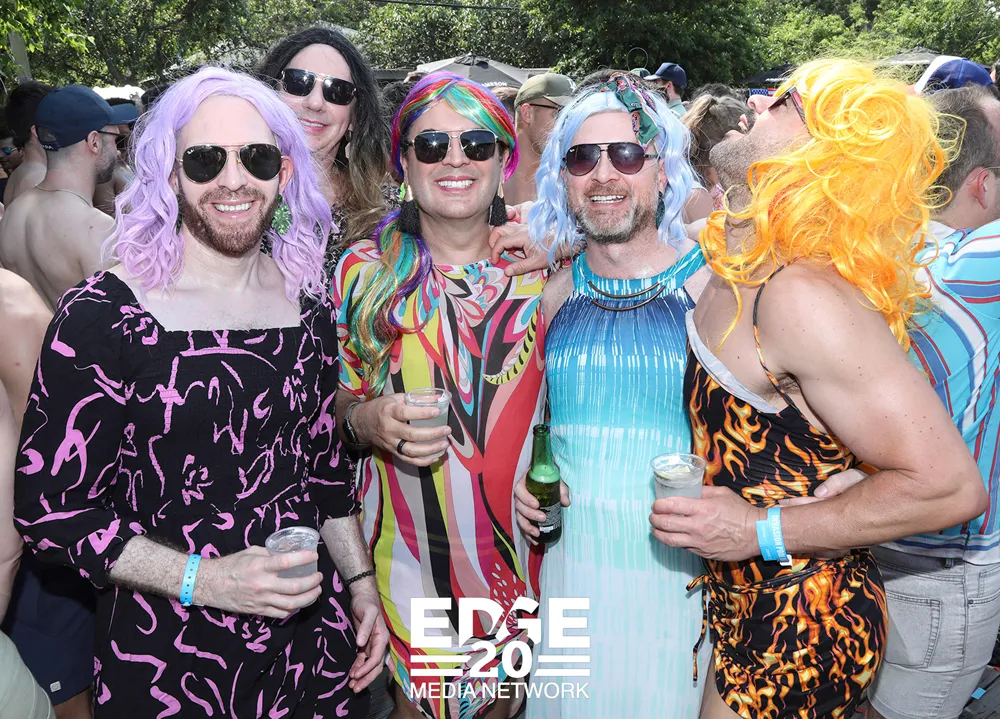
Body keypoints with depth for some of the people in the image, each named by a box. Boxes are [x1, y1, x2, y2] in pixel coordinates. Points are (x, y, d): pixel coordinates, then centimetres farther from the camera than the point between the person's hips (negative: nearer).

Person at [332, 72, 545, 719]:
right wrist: (368, 420, -17)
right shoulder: (365, 270, -5)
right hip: (410, 543, -1)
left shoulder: (542, 265, -3)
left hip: (523, 541, 1)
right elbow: (332, 402, 4)